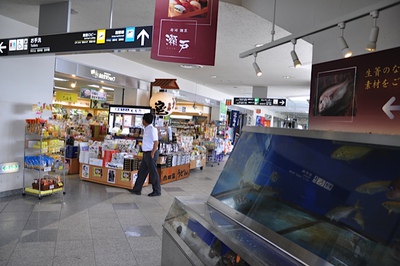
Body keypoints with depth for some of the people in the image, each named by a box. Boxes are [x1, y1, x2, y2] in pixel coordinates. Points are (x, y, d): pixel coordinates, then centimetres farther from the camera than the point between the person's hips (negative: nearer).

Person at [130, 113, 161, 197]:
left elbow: (156, 142, -21)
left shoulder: (152, 129, -16)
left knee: (153, 173, 0)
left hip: (150, 153, -9)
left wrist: (152, 154, -20)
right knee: (141, 172, 13)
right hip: (146, 153, 9)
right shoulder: (147, 129, 12)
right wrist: (146, 154, 17)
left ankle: (157, 191, 12)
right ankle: (137, 189, 22)